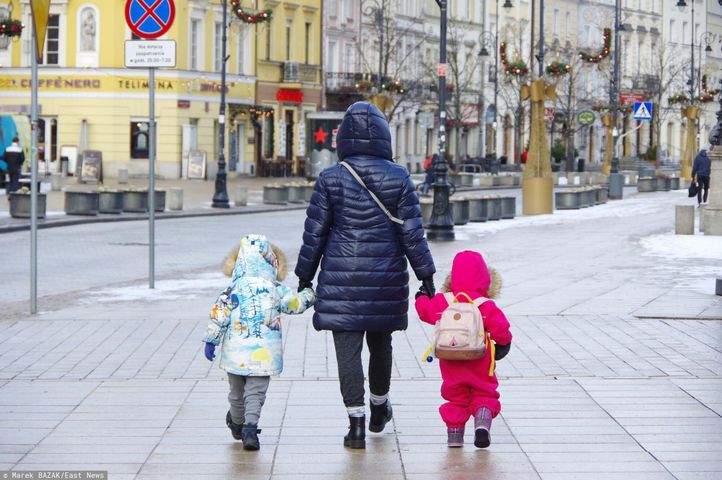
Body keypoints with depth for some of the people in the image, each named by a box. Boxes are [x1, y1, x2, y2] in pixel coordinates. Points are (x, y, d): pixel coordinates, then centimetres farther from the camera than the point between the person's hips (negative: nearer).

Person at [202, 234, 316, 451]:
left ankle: (237, 423, 40)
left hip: (236, 351, 1)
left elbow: (219, 314, -5)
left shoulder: (235, 288, -5)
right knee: (255, 393, 1)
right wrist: (310, 294, 30)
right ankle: (250, 428, -16)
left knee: (237, 391, 18)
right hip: (264, 352, -1)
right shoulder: (276, 289, -2)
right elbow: (296, 304, 10)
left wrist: (211, 340, 4)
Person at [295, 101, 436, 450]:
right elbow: (412, 233, -3)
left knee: (348, 350, 0)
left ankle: (356, 423, -6)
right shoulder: (399, 178, -3)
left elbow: (314, 233, -1)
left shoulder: (331, 179, -5)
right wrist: (426, 276, 4)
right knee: (380, 344, 19)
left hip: (342, 279, -2)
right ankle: (379, 408, 38)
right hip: (386, 278, 2)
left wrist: (305, 276, 9)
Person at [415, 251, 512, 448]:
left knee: (455, 396, 15)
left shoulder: (442, 301, -2)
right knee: (484, 394, 10)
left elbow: (426, 311, 12)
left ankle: (454, 433, 11)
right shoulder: (486, 306, -11)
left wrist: (421, 298, 33)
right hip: (479, 364, -2)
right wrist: (504, 342, 5)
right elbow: (500, 326, -15)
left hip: (451, 363, 2)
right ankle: (482, 421, -15)